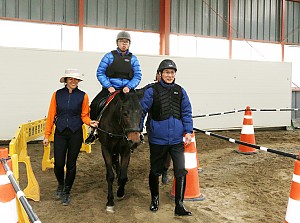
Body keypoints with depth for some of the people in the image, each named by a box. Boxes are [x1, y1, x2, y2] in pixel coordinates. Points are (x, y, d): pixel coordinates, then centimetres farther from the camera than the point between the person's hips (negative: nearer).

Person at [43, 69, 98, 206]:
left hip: (76, 134, 0)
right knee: (58, 164, -1)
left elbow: (84, 115, 3)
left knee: (71, 164, 6)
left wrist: (90, 122, -19)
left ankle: (66, 192, 26)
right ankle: (60, 185, 31)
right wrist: (47, 135, 0)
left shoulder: (83, 96, -1)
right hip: (60, 133, 1)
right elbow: (51, 115, 2)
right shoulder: (57, 94, 1)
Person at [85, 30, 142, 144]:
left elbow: (138, 76, 4)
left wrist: (129, 87, -13)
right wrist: (109, 86, -11)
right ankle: (94, 130, 0)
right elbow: (100, 73, 1)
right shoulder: (109, 56, 5)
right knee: (95, 105, -21)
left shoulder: (133, 58, 10)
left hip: (127, 89, 1)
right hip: (110, 89, -1)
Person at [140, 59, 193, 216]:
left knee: (181, 171, -4)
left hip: (177, 139, 2)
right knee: (155, 171, 14)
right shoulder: (152, 91, -5)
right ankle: (154, 198, 38)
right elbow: (142, 111, -3)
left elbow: (186, 113, 6)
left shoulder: (180, 91, 4)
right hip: (157, 139, -2)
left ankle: (179, 206, 8)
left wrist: (188, 131, -3)